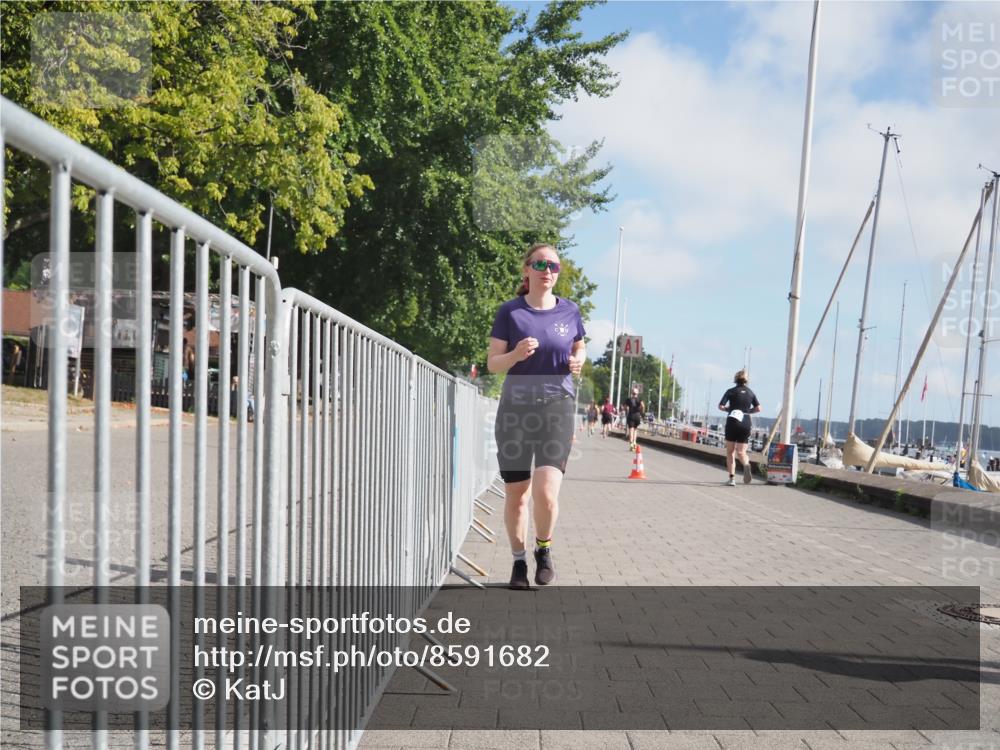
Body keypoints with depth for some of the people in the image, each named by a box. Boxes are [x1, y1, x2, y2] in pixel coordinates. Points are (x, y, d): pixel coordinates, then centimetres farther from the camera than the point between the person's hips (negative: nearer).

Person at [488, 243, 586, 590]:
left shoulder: (570, 312, 5)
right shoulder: (510, 311, 0)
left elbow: (579, 349, 21)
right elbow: (492, 364, 1)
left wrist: (578, 362, -2)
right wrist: (516, 355, -19)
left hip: (557, 408, 0)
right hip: (515, 409, 0)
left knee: (546, 493, -14)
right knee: (516, 494, 7)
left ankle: (544, 550, 15)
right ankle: (519, 561, 27)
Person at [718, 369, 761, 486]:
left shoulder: (731, 391, 0)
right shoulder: (751, 392, 9)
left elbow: (720, 406, -7)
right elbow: (758, 408, 5)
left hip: (732, 422, -2)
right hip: (746, 424, 2)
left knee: (730, 452, 9)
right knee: (741, 451, 3)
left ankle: (732, 478, 2)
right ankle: (746, 464, -31)